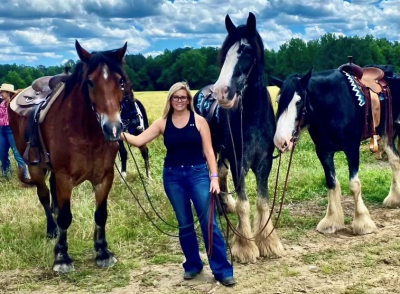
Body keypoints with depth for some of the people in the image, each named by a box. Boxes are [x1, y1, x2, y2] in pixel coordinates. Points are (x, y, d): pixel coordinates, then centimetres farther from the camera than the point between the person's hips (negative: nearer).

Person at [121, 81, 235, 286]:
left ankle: (223, 270, 2)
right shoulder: (162, 123, 3)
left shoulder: (199, 121, -1)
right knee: (184, 224, 11)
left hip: (198, 173, -2)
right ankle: (192, 265, 26)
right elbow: (138, 141, -2)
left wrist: (214, 176, -9)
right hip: (173, 176, 2)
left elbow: (208, 150, -2)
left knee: (209, 222, -5)